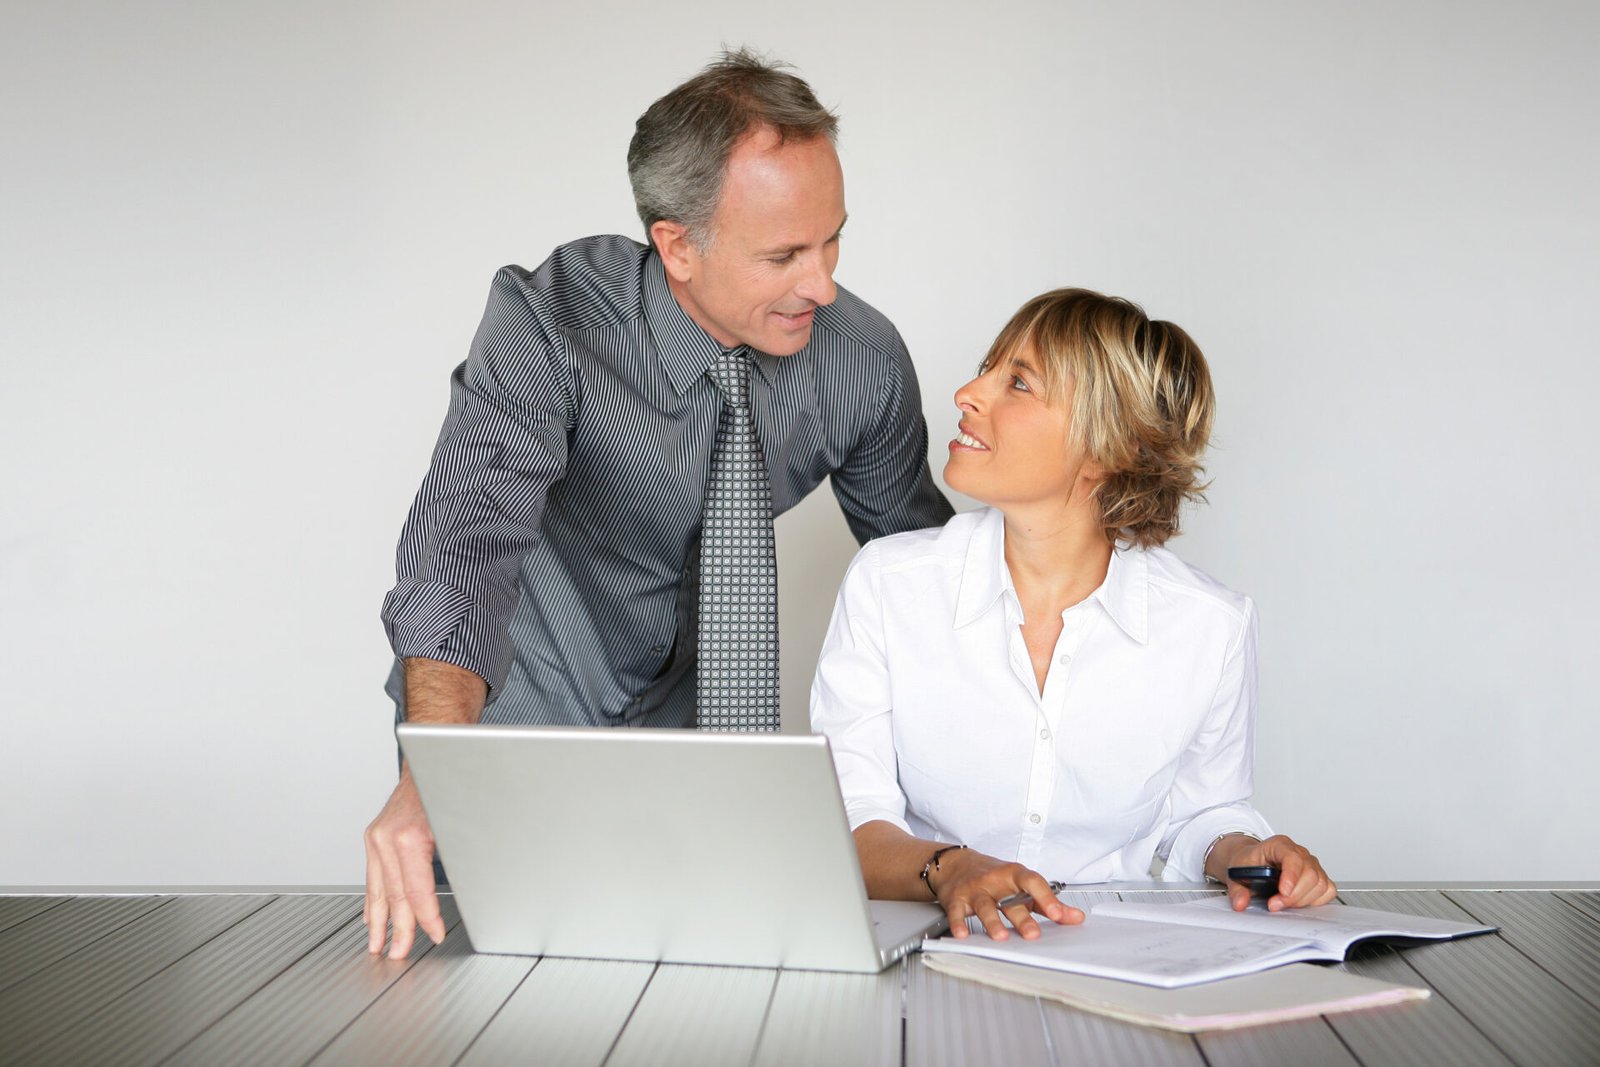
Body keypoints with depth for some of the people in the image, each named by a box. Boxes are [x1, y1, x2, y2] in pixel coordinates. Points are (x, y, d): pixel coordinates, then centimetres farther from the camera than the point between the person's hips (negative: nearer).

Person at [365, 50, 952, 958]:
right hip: (518, 720, -2)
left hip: (701, 727, 3)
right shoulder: (549, 322, -25)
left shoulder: (865, 359, -13)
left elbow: (920, 553, 2)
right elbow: (468, 539, -38)